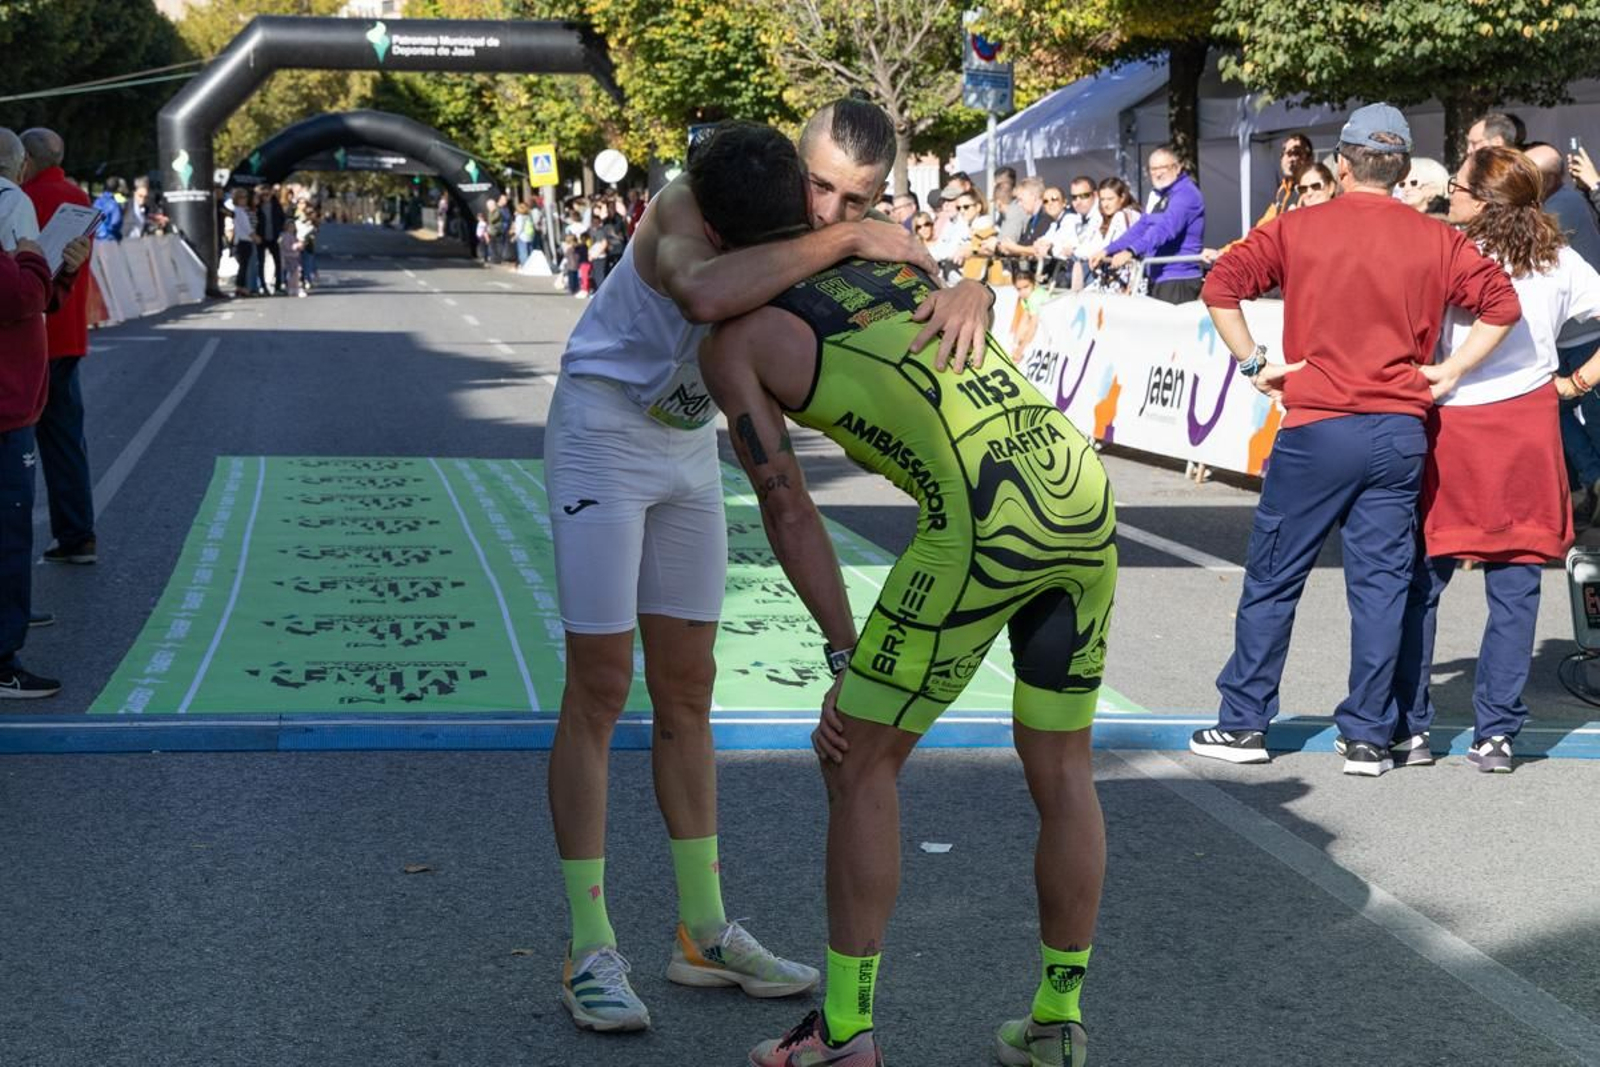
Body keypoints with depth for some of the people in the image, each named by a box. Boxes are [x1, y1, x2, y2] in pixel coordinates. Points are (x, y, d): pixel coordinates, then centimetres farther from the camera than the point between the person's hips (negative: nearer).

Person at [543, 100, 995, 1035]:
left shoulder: (847, 248, -5)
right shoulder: (699, 205, -27)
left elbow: (931, 303, -12)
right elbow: (705, 293, -49)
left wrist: (968, 293, -36)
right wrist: (841, 243, -44)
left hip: (690, 448, 7)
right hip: (601, 437, -7)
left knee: (688, 692, 11)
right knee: (599, 690, -6)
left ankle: (704, 932, 20)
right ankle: (591, 953, 0)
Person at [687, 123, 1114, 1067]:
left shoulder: (735, 342, 8)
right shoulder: (901, 264, 26)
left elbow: (787, 509, 5)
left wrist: (846, 661, 8)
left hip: (983, 525, -6)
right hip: (1083, 495, 7)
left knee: (861, 762, 9)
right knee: (1062, 772, 18)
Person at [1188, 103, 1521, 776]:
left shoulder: (1298, 229, 0)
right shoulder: (1436, 241, 4)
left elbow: (1220, 286, -7)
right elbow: (1502, 303, 1)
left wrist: (1253, 364, -2)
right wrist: (1450, 370, 2)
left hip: (1316, 429, -2)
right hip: (1400, 431, 2)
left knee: (1272, 579, 8)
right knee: (1382, 583, 6)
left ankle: (1244, 723, 13)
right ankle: (1370, 738, 8)